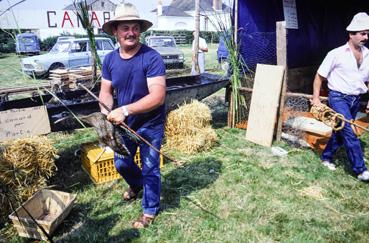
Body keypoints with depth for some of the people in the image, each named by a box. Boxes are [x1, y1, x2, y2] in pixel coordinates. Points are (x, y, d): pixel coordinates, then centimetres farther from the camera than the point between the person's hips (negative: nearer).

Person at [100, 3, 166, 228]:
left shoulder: (152, 57, -23)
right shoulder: (110, 59, -4)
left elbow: (158, 96, -30)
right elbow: (106, 90, 0)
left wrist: (125, 110, -38)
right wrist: (107, 112, -21)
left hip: (150, 125, -5)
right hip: (125, 123, 6)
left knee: (150, 168, 7)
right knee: (121, 163, 21)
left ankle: (150, 210, 31)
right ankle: (136, 184, 54)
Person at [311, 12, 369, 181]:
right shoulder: (336, 54, -8)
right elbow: (319, 76, -4)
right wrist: (316, 98, -7)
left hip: (355, 99, 6)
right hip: (338, 97, -6)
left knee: (341, 130, 13)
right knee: (349, 133, -10)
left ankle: (326, 157, 31)